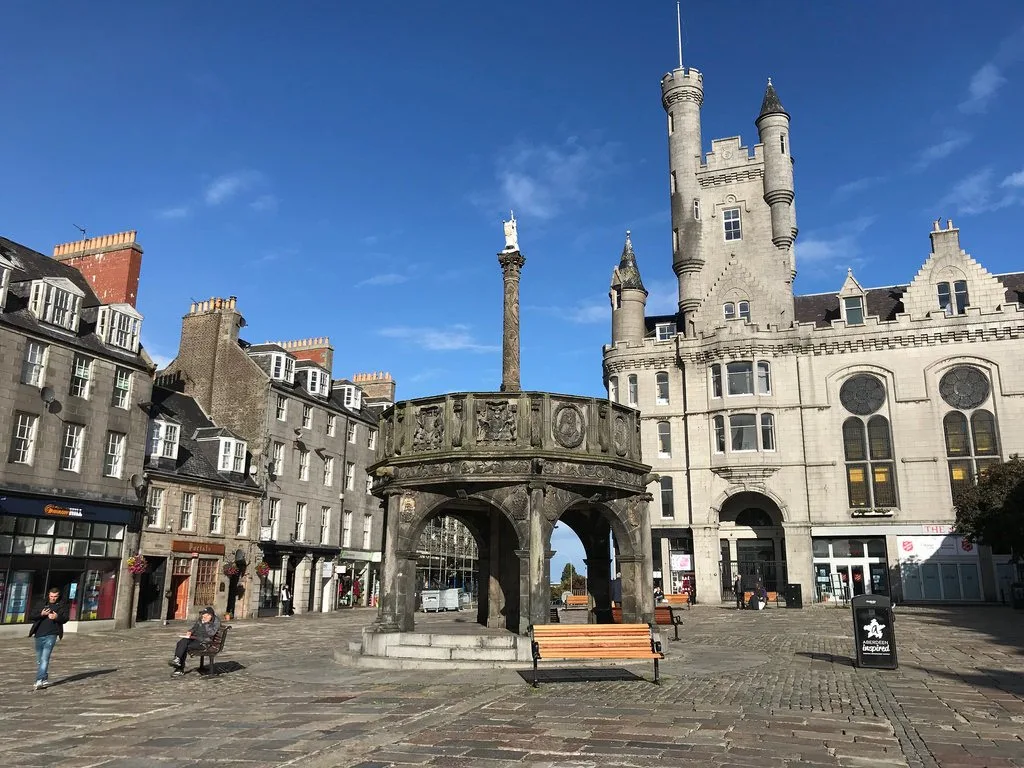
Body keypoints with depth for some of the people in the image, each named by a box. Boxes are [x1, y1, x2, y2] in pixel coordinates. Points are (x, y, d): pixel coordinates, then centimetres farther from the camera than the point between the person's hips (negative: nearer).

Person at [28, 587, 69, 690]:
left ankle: (39, 680, -20)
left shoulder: (62, 605, 5)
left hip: (51, 635, -4)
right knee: (39, 660, 13)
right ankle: (45, 679, 27)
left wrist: (57, 617, -22)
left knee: (45, 658, -16)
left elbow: (65, 618, -2)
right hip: (39, 635, 4)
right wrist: (41, 614, -17)